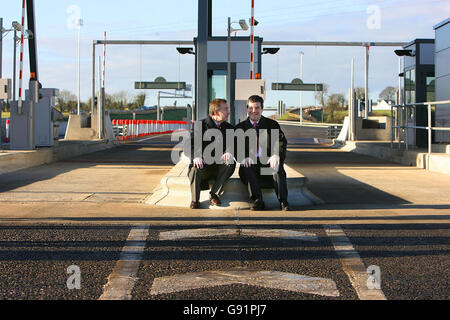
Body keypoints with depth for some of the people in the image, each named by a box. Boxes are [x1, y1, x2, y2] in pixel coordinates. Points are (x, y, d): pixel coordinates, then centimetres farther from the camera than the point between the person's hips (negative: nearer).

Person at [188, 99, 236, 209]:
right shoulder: (200, 125, 0)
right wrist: (196, 156, -32)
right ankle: (195, 200, -19)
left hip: (219, 168, 3)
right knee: (195, 167, -35)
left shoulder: (229, 128, 12)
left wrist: (229, 152, -24)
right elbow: (190, 144, -10)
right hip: (203, 166, -3)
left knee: (231, 163, -27)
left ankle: (214, 194, -16)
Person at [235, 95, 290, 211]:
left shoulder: (272, 124, 11)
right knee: (247, 166, -31)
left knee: (277, 165, -31)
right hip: (250, 164, 1)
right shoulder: (240, 127, 14)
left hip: (268, 162, -1)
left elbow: (281, 142, -4)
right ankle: (258, 201, -33)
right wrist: (243, 157, -22)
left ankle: (283, 201, -33)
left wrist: (276, 155, -27)